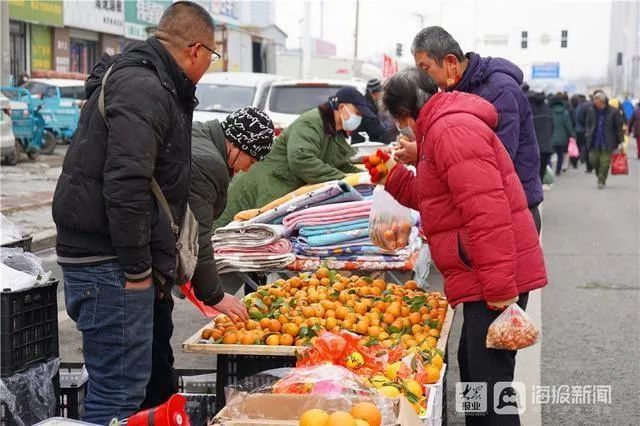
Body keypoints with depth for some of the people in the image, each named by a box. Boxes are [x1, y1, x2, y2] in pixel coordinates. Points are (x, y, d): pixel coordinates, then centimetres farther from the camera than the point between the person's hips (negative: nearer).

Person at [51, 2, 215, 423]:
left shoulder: (151, 84, 19)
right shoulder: (143, 89, -16)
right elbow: (125, 185, -25)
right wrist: (137, 268, -18)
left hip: (118, 260, 11)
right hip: (109, 263, -11)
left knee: (125, 382, 17)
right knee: (119, 391, -7)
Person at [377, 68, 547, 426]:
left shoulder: (451, 128, -16)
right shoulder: (443, 127, 19)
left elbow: (487, 211, -25)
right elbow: (434, 200, 29)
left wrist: (500, 286, -27)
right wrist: (393, 176, 20)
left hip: (496, 277, -11)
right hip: (489, 278, 11)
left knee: (487, 377, -8)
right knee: (474, 368, 20)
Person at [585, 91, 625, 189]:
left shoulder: (613, 112, -11)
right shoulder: (591, 111, 0)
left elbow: (619, 127, -6)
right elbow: (588, 125, 15)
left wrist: (620, 141, -7)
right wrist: (588, 136, 5)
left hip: (607, 143, -3)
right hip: (595, 142, 4)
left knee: (605, 162, -2)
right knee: (594, 160, 6)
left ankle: (601, 181, 9)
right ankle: (599, 176, 32)